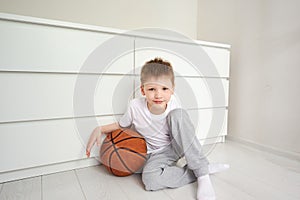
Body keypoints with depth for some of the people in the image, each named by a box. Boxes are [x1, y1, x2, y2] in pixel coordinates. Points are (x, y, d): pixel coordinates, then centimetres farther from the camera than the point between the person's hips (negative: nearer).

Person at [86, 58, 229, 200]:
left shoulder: (173, 105, -16)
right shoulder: (135, 106, -19)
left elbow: (184, 132, 2)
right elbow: (121, 125, 2)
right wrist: (99, 129, -13)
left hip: (176, 147, 1)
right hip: (158, 154, 0)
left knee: (178, 114, -29)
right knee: (150, 179, -34)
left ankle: (202, 173, -24)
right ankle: (200, 170, -14)